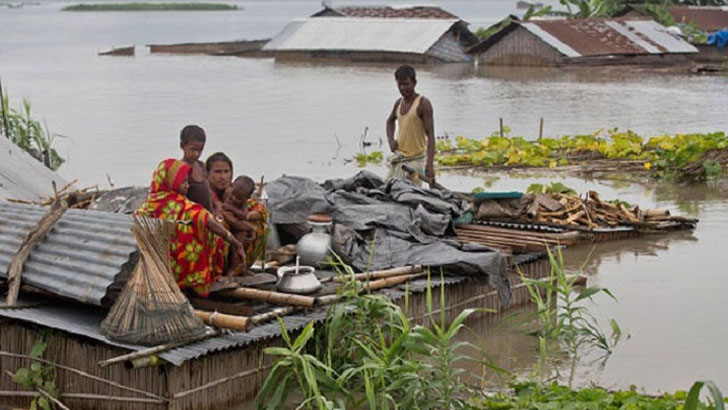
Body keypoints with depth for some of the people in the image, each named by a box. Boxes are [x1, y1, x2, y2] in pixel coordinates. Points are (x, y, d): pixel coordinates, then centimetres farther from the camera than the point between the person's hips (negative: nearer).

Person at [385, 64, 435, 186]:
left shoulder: (423, 104, -10)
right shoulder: (399, 103, 11)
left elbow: (430, 135, -17)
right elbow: (390, 121, 34)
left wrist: (429, 165, -28)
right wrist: (391, 140, 13)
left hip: (415, 159, -7)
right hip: (397, 158, 7)